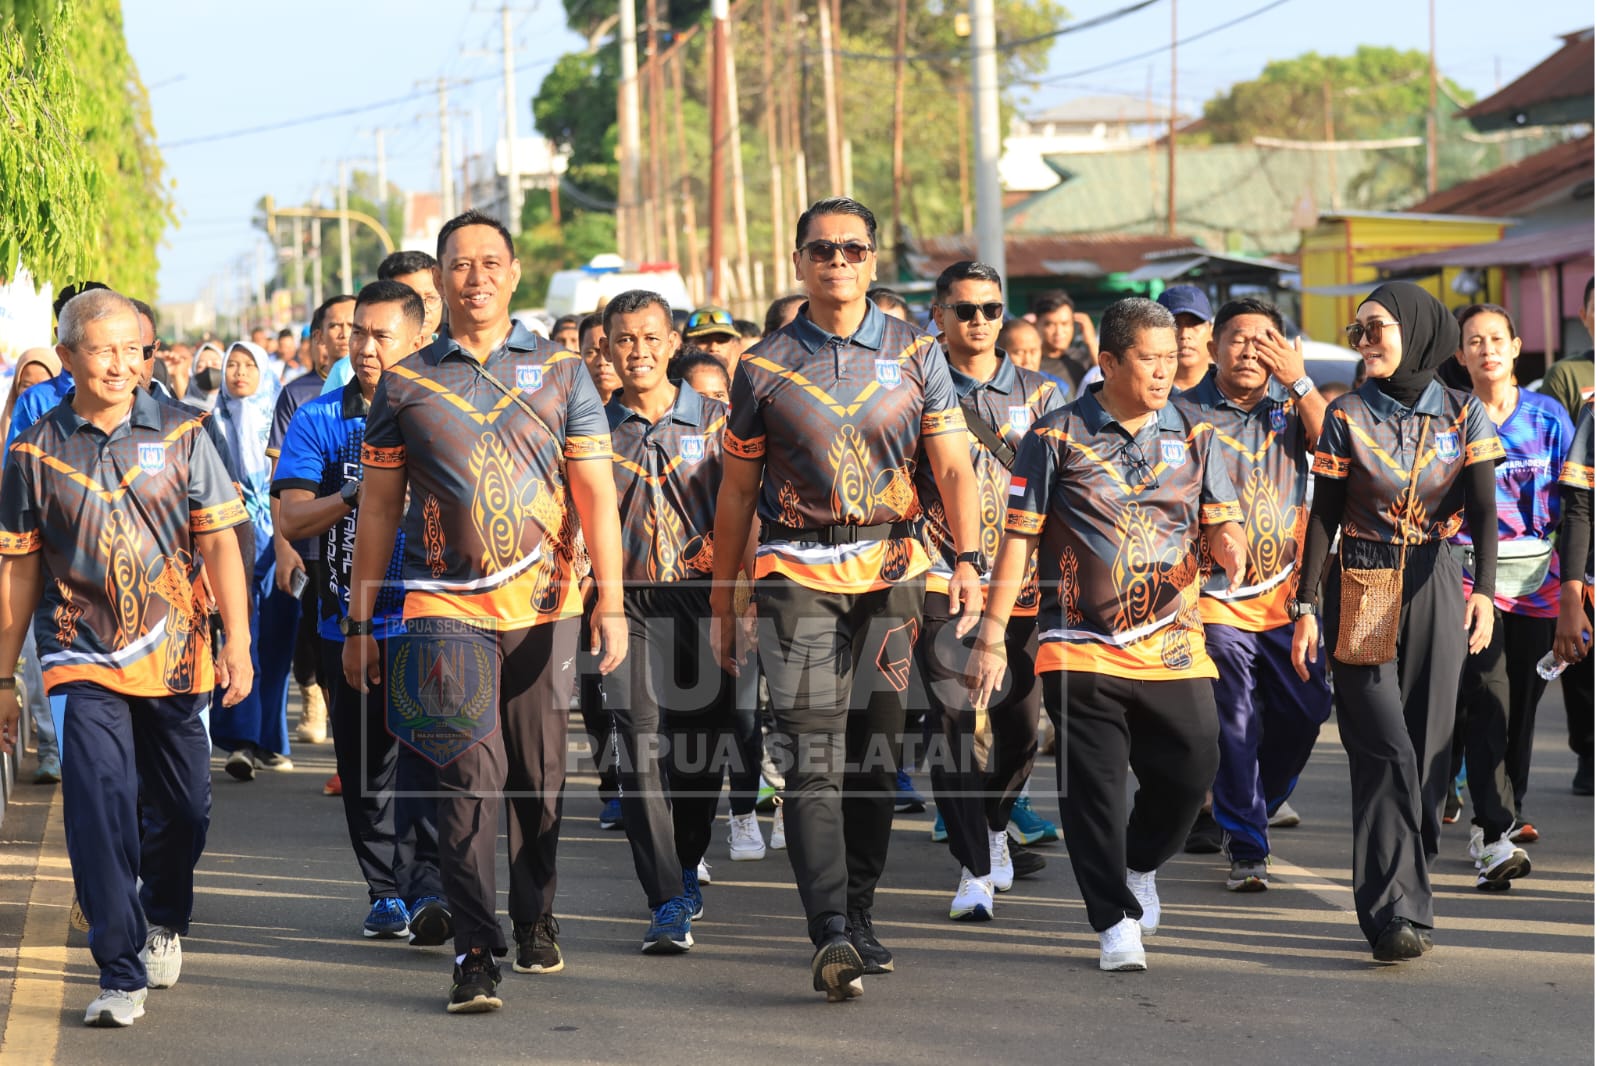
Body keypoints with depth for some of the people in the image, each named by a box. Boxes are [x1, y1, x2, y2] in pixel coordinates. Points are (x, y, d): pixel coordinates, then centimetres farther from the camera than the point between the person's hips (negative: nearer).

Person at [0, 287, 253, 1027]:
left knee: (183, 811, 12)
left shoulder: (180, 435, 1)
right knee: (99, 813, -14)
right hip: (86, 660, -1)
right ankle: (121, 974, -10)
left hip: (175, 656, 1)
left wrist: (237, 641, -7)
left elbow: (219, 542, 1)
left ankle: (164, 920, 41)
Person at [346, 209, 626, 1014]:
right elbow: (378, 509, 8)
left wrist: (611, 600, -6)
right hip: (446, 607, -1)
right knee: (473, 773, -12)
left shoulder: (560, 373, 6)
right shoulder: (405, 384, 6)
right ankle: (475, 954, -12)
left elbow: (596, 494, 3)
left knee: (539, 775, 9)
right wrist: (359, 623, 6)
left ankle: (536, 919, 31)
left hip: (544, 606, 1)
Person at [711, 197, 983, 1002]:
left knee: (873, 749, 6)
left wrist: (968, 559, -13)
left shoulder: (914, 353, 6)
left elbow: (952, 465, 2)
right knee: (812, 753, -13)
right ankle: (830, 934, -22)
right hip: (797, 570, -2)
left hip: (890, 569, 2)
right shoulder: (763, 368, 4)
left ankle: (857, 919, 18)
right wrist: (722, 606, 10)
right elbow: (737, 492, 10)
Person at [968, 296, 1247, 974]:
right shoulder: (1056, 436, 0)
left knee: (1190, 772, 0)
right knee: (1093, 788, -4)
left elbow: (1223, 523, 8)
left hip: (1174, 645, 3)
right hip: (1081, 646, -3)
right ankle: (1116, 922, 7)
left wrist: (1230, 547, -18)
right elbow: (1018, 539, 0)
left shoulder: (1194, 436, 9)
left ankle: (1139, 867, 31)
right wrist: (992, 638, -4)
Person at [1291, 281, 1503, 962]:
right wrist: (1306, 606, -4)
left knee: (1427, 746, 1)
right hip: (1361, 590, -2)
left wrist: (1483, 589, -20)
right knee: (1386, 748, -12)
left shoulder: (1465, 416, 3)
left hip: (1435, 586, 2)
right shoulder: (1347, 416, 1)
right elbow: (1324, 516, 2)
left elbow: (1482, 510, -5)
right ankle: (1397, 912, -14)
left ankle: (1399, 899, 12)